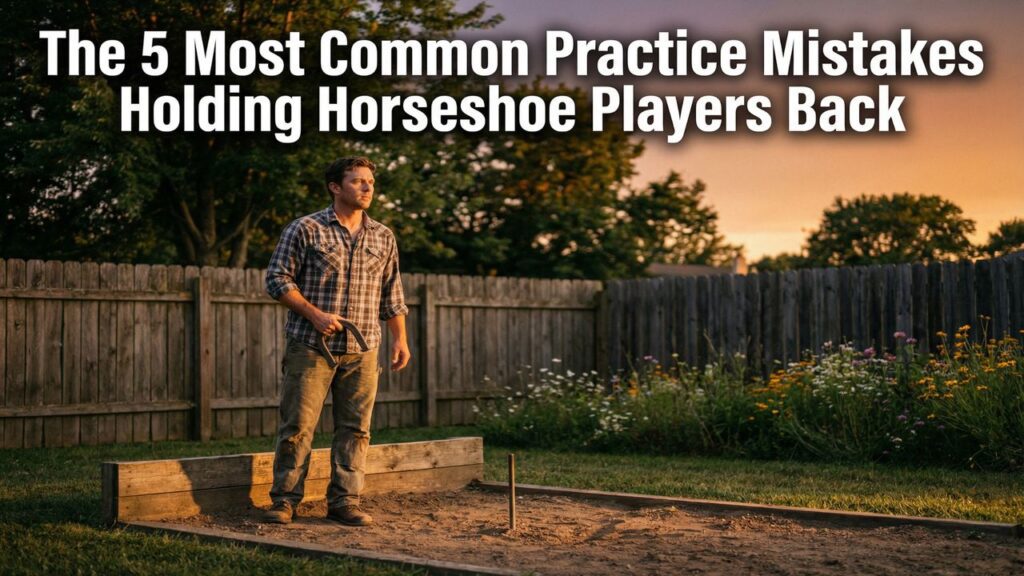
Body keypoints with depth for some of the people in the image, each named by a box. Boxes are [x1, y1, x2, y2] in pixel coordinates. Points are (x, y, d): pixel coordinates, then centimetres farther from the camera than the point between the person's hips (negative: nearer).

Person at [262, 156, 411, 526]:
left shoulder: (383, 238, 12)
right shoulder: (305, 230, -2)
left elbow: (392, 294, 17)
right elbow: (277, 279, -4)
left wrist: (400, 339, 10)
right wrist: (314, 314, -13)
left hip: (362, 352, 4)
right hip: (311, 347, -4)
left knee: (355, 427, 4)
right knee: (298, 425, -2)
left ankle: (344, 501, 12)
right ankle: (285, 499, 7)